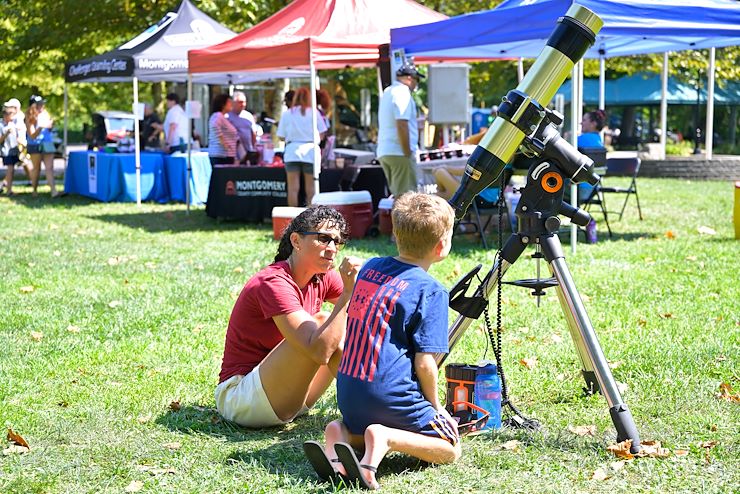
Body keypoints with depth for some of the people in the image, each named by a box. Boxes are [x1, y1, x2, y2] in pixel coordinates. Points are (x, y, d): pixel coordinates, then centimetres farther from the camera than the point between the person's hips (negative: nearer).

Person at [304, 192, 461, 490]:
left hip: (348, 393, 6)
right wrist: (435, 405, 3)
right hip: (390, 395, -6)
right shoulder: (431, 291, -11)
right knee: (450, 449, 9)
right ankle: (386, 438, -17)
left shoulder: (370, 267, 9)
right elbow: (424, 363, -14)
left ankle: (342, 432, 0)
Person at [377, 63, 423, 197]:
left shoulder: (388, 92, 19)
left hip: (383, 151, 9)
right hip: (399, 152, -9)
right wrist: (408, 153, -16)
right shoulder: (402, 92, -11)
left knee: (397, 194, 12)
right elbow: (401, 124, -19)